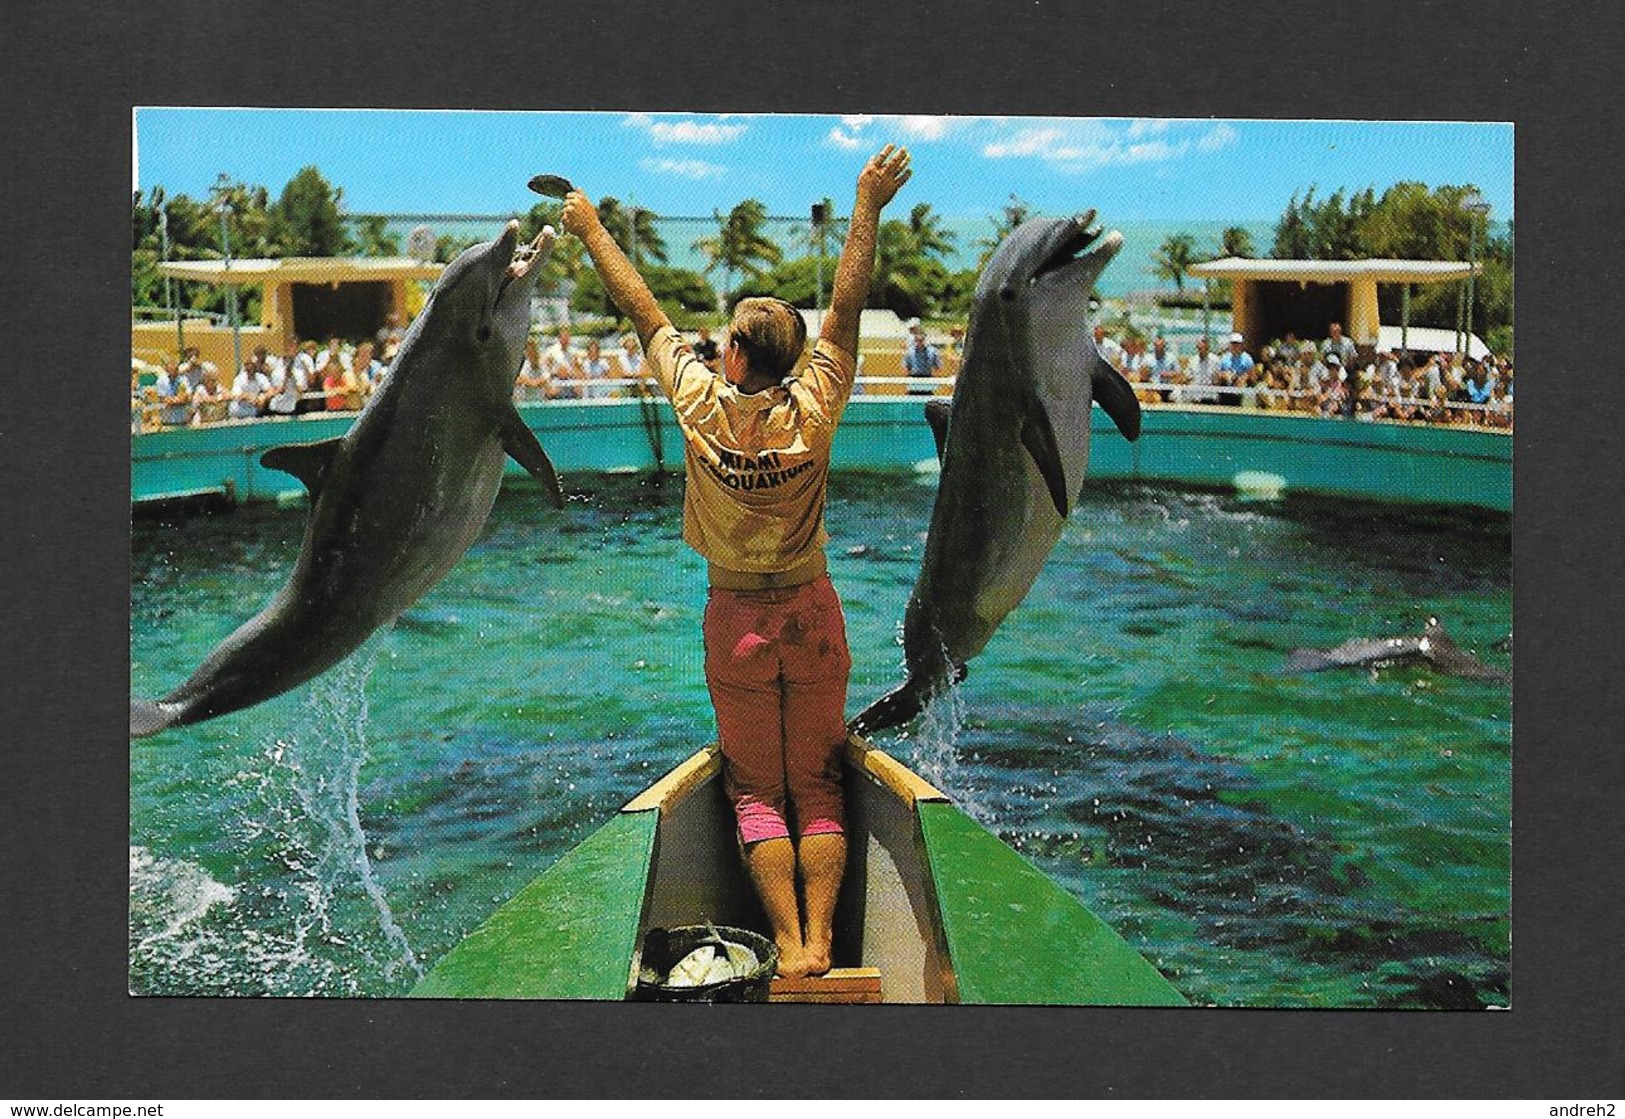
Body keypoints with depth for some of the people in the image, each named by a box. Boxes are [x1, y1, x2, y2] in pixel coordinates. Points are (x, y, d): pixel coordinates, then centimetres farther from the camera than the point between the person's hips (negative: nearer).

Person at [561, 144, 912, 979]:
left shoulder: (701, 404, -13)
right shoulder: (812, 412, -13)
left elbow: (644, 311, -2)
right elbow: (845, 310, -5)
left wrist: (592, 231, 10)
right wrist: (867, 208, 2)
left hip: (736, 620, -1)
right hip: (811, 612, 1)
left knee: (756, 791, 8)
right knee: (817, 786, 8)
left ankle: (788, 945, -2)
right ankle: (820, 941, 0)